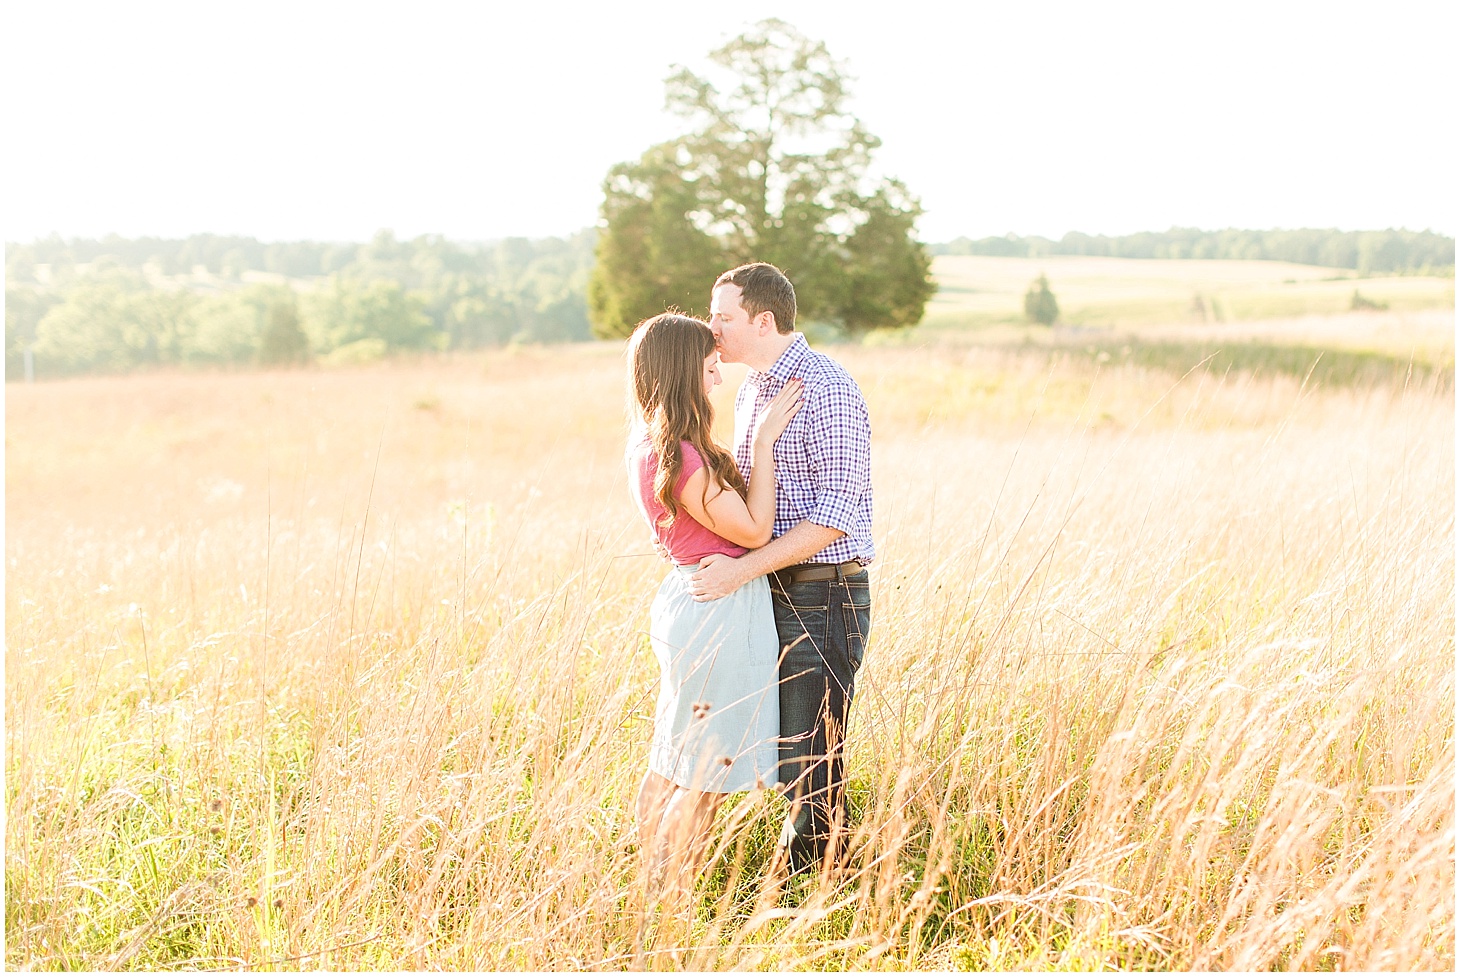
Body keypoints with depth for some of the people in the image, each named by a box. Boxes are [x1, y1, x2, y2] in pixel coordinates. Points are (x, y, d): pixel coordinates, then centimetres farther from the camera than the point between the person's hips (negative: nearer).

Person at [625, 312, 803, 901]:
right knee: (708, 777, 1)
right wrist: (764, 439, -13)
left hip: (687, 599, 10)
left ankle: (652, 896, 31)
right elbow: (754, 528, -17)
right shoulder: (679, 457, -24)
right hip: (720, 613, -10)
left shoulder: (648, 444, 7)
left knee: (670, 764, 19)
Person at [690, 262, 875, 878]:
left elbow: (837, 512, -21)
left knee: (809, 755, -2)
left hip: (822, 596, -9)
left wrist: (741, 570, -24)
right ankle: (792, 867, 27)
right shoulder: (752, 390, 14)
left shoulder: (826, 390, -16)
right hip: (772, 592, 9)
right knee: (777, 746, 15)